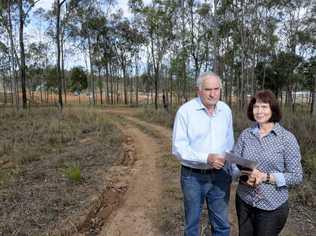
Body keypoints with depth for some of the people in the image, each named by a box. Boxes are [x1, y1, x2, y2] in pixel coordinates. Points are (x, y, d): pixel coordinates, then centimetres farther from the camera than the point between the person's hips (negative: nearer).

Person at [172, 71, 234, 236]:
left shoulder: (226, 110, 1)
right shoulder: (185, 111, -15)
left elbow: (229, 144, 12)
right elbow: (178, 148, -17)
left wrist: (230, 169, 7)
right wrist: (206, 158, -28)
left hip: (220, 175, 4)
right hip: (193, 176, -3)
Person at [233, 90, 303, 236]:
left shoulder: (287, 138, -11)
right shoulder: (245, 134, -3)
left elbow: (296, 176, -10)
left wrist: (266, 177, -22)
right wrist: (246, 175, -21)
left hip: (273, 206, -2)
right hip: (244, 202, 3)